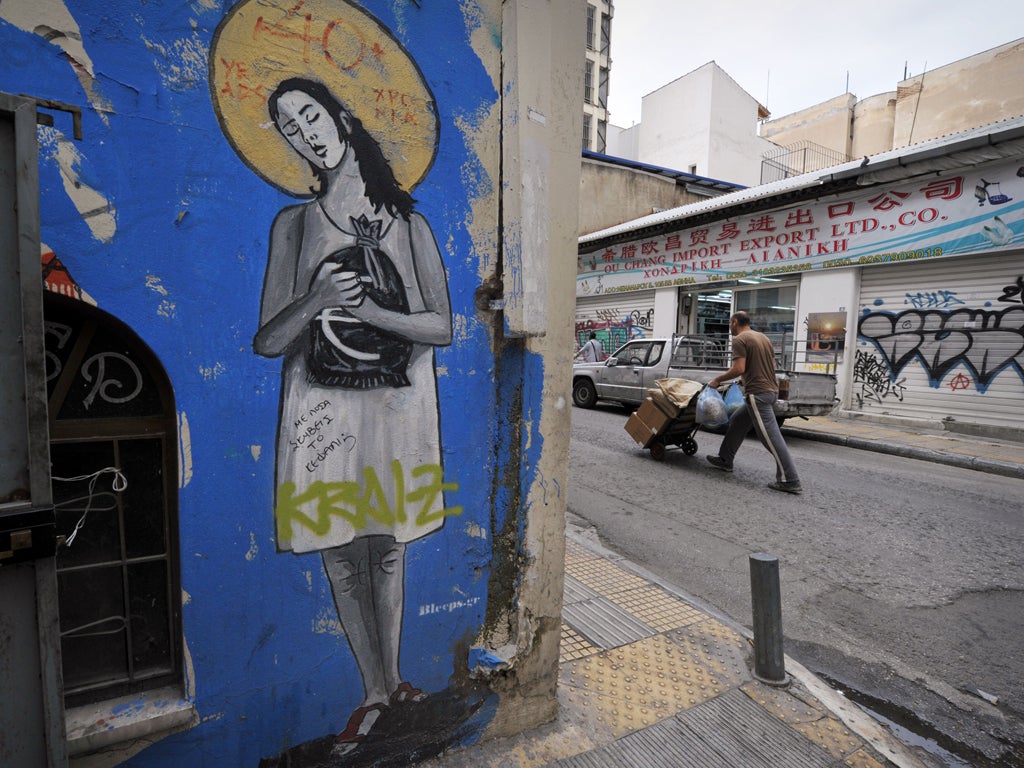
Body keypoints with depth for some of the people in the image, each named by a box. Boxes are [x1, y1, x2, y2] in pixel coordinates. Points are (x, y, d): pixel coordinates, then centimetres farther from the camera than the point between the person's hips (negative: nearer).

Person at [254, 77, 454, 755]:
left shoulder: (409, 225, 5)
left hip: (399, 407, 0)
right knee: (342, 561, 8)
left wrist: (370, 310, -15)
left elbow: (442, 328, -1)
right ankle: (377, 692, 30)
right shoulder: (294, 224, 5)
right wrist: (319, 300, -19)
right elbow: (268, 342, 0)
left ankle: (393, 678, 35)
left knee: (388, 552, 12)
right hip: (324, 411, 1)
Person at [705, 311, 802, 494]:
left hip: (757, 393, -10)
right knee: (736, 421, 21)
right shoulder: (764, 338, 17)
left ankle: (789, 481, -4)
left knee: (771, 437, -7)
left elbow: (739, 369, -18)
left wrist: (717, 379, -5)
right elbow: (771, 366, 22)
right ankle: (725, 460, 30)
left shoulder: (739, 340, -9)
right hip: (771, 390, 10)